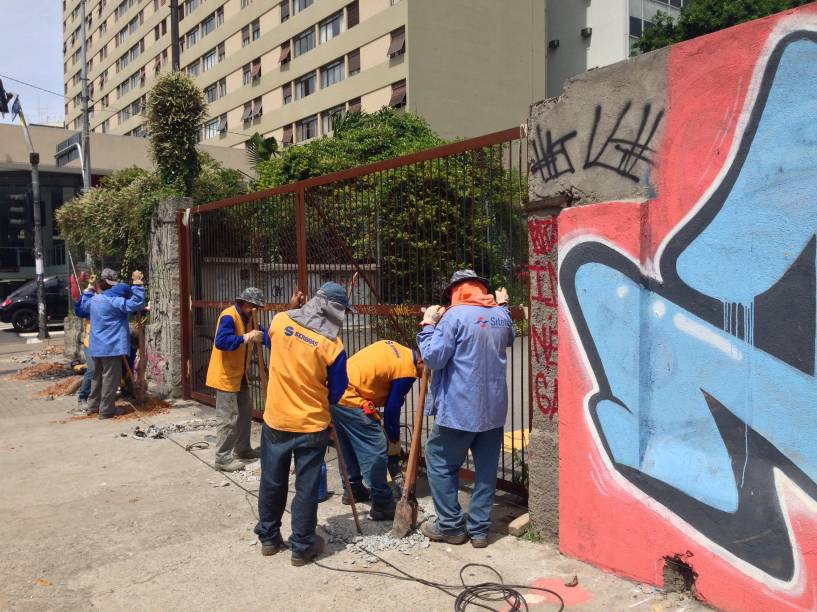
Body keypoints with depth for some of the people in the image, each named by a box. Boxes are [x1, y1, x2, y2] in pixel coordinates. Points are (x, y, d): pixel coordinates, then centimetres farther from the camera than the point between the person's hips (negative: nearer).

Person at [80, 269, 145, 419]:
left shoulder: (92, 300, 8)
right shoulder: (113, 301, -17)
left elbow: (82, 309, 31)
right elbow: (134, 304, -26)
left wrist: (88, 290, 36)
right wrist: (137, 284, -24)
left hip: (96, 347, 8)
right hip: (112, 347, -8)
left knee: (97, 376, 20)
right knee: (110, 378, -1)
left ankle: (93, 406, 29)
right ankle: (106, 410, 2)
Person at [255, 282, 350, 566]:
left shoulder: (280, 320, -8)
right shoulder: (332, 345, -17)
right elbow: (336, 393, -6)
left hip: (275, 420, 4)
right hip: (311, 425, -4)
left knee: (272, 481, 18)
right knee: (306, 487, 9)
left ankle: (268, 538, 32)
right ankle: (302, 547, 19)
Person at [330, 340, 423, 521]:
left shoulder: (395, 347, 14)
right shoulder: (407, 372, -10)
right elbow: (392, 409, -7)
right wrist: (394, 439, 10)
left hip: (334, 392, 10)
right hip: (350, 400, -10)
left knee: (349, 445, 23)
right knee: (376, 450, -3)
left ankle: (354, 490, 35)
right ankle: (382, 505, 2)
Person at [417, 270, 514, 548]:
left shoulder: (455, 316, -13)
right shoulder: (501, 315, 8)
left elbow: (433, 358, -15)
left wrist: (428, 325, -4)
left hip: (460, 410, -6)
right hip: (494, 409, 7)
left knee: (440, 463, 9)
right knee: (486, 469, 13)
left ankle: (451, 526, 15)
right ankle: (479, 529, 19)